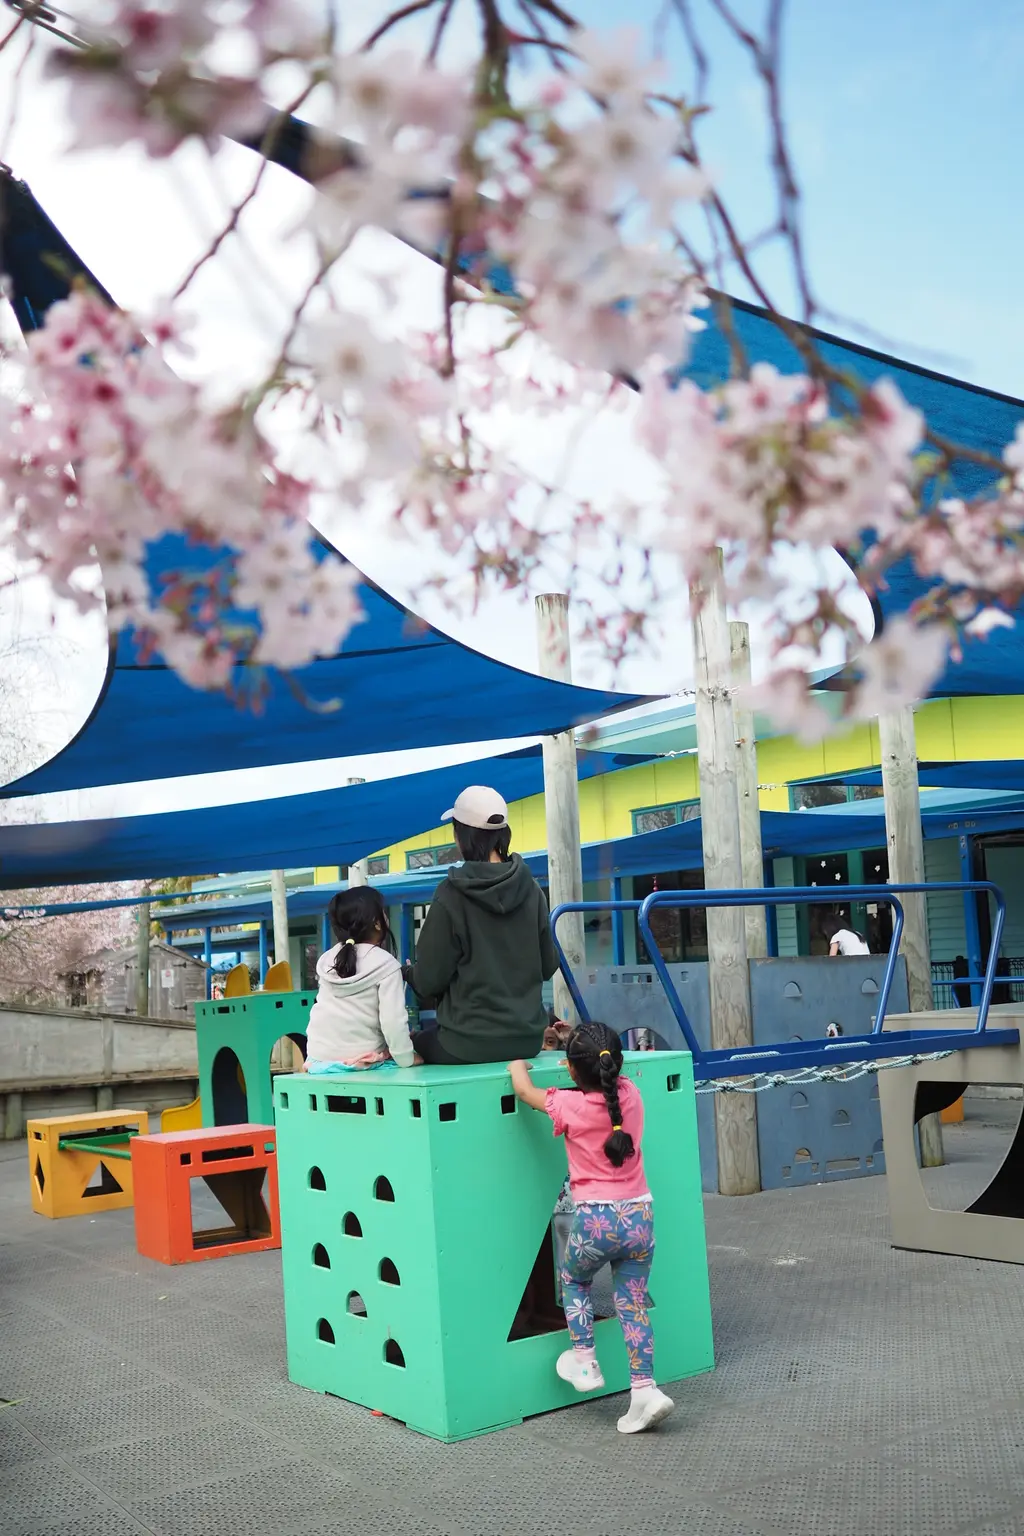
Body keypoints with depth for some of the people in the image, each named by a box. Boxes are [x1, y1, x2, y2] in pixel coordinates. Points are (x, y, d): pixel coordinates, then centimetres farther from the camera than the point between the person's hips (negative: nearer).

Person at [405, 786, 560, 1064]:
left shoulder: (451, 895, -14)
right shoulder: (530, 890, -1)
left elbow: (429, 979, -10)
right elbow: (548, 965, 7)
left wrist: (408, 972, 12)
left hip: (470, 1044, -5)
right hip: (528, 1038, 5)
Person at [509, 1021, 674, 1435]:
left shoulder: (569, 1105, -11)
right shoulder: (630, 1093, -1)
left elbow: (523, 1089, 9)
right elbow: (607, 1077, 25)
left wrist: (517, 1064, 29)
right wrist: (581, 1046, 33)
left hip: (596, 1218, -3)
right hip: (640, 1214, 4)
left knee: (573, 1279, 25)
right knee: (633, 1301, 10)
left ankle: (584, 1361, 21)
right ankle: (644, 1389, 3)